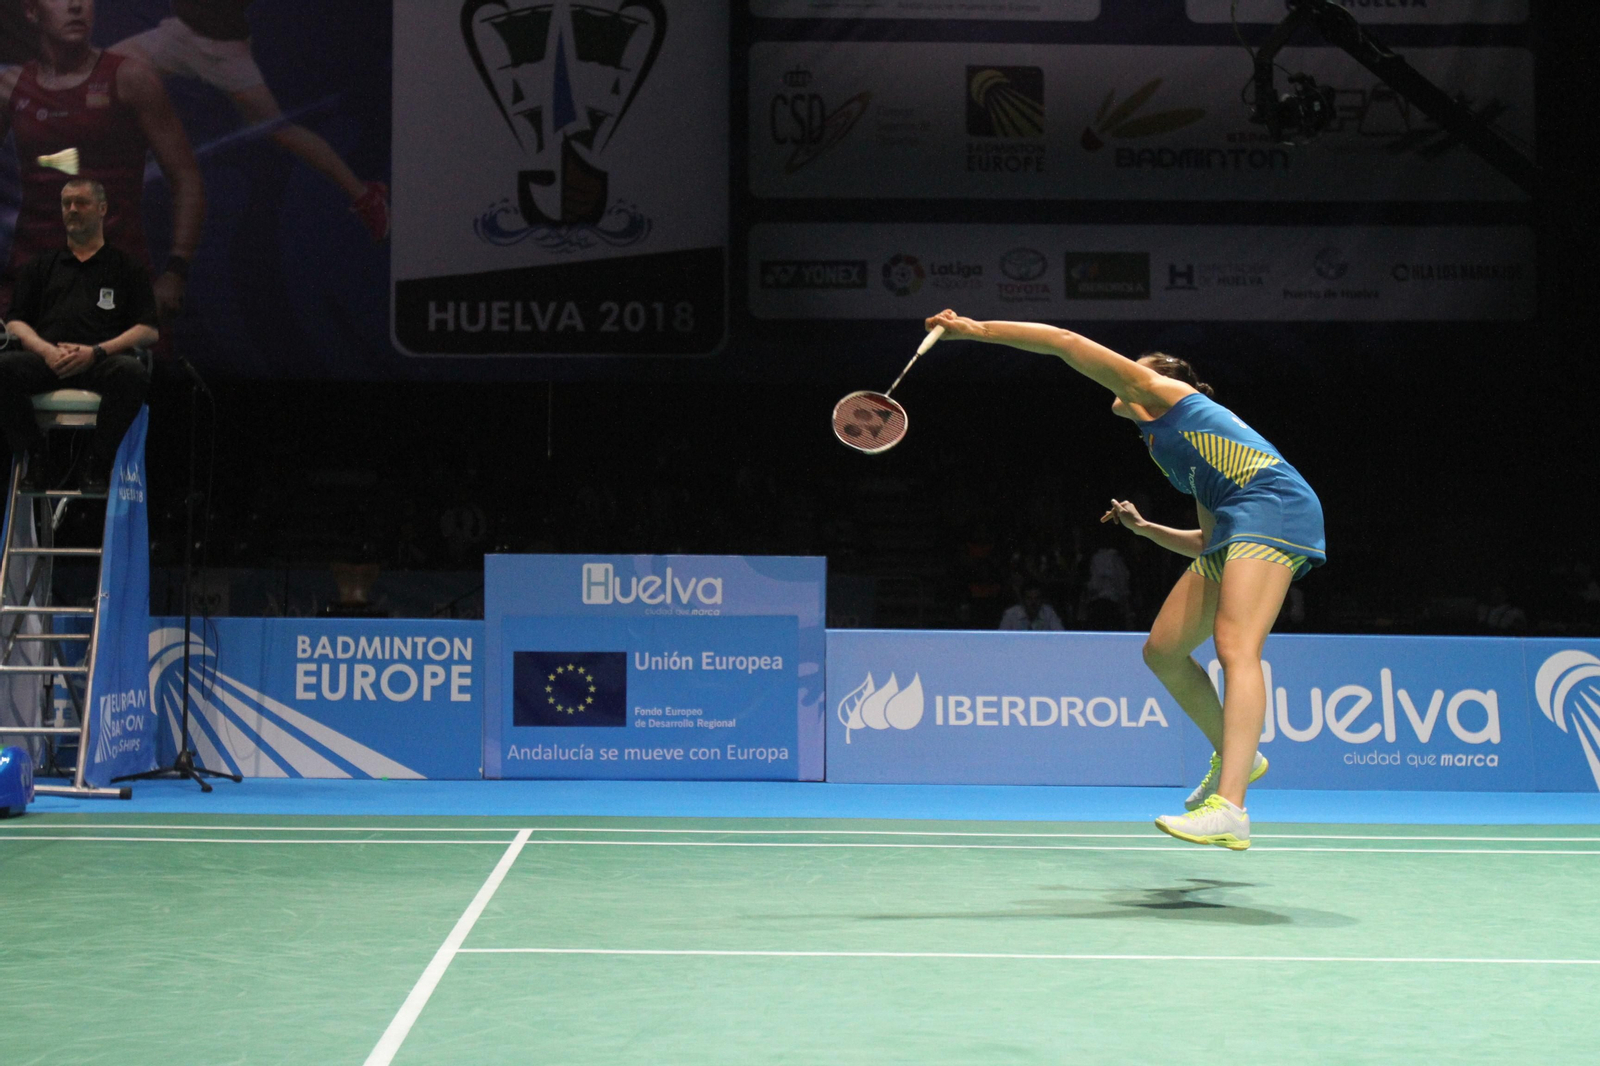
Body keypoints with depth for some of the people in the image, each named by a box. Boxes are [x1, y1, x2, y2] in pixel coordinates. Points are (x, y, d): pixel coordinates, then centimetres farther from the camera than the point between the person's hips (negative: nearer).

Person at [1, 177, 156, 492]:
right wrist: (46, 350, -6)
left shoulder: (125, 266, 19)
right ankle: (35, 452, -11)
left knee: (133, 372, -37)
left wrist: (97, 351, -9)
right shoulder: (42, 266, 27)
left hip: (101, 361, -2)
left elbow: (149, 330, 8)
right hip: (46, 359, 2)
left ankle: (98, 460, -18)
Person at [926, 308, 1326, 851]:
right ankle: (1235, 756, 26)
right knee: (1162, 650, 12)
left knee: (1235, 647, -24)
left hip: (1274, 505, -9)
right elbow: (1208, 544, 33)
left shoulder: (1158, 390, 12)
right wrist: (1143, 527, 30)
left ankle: (1229, 808, -38)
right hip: (1236, 527, 10)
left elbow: (1066, 342, 8)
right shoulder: (1176, 448, 32)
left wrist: (977, 330, 12)